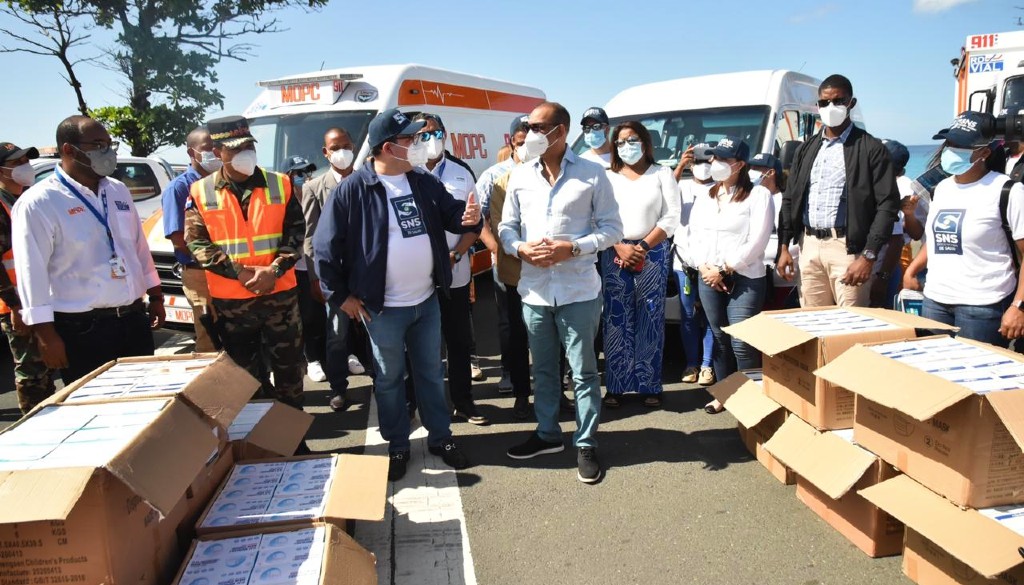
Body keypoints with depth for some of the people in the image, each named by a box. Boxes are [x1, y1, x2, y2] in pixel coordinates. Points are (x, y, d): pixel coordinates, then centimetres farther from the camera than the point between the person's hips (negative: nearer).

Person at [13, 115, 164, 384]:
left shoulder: (118, 191, 11)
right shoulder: (38, 203, -11)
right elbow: (32, 271, -13)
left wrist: (155, 296, 16)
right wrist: (46, 334, -15)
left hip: (134, 320, 6)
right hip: (82, 330, -6)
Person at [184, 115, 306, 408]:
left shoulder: (280, 184, 2)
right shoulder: (201, 192, 0)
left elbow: (295, 233, 0)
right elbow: (198, 243, -4)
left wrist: (274, 270, -15)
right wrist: (240, 273, -16)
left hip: (280, 292, 1)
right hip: (230, 299, 0)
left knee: (288, 363, 10)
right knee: (246, 370, 13)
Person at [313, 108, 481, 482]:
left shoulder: (425, 182, 2)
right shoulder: (351, 190, -14)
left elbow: (450, 215, 12)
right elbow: (325, 247, -10)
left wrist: (469, 218, -12)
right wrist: (340, 295, -7)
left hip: (427, 300, 5)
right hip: (382, 308, -4)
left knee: (431, 373, 17)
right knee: (390, 379, 12)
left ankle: (440, 437, 33)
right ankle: (397, 446, 29)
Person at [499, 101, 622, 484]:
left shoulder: (592, 174, -5)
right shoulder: (520, 176, 5)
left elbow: (612, 227, -3)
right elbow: (506, 226, 9)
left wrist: (572, 248, -18)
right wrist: (521, 248, -13)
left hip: (578, 290, -3)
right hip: (534, 290, 4)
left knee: (583, 371, 7)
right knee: (543, 368, 17)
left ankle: (586, 444, 21)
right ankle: (547, 433, 34)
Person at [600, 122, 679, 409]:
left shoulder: (662, 174, 7)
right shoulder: (608, 177, 10)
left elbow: (671, 218, 0)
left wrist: (642, 247, -10)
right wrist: (620, 248, -11)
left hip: (653, 254, -1)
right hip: (614, 255, 1)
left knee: (650, 322, -1)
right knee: (616, 321, -1)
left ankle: (649, 386, 7)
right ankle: (616, 386, 5)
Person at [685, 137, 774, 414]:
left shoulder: (758, 195, -2)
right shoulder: (705, 198, 16)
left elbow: (756, 241, -11)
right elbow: (694, 236, 12)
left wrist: (724, 269, -12)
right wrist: (705, 268, -5)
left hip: (745, 279, -5)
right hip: (708, 278, 5)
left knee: (742, 343, -10)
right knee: (720, 339, 10)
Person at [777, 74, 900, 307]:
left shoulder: (870, 149, -1)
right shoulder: (806, 149, 15)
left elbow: (887, 205, -6)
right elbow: (790, 200, 17)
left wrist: (868, 256, -14)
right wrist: (784, 247, 8)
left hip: (847, 248, -5)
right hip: (808, 246, 5)